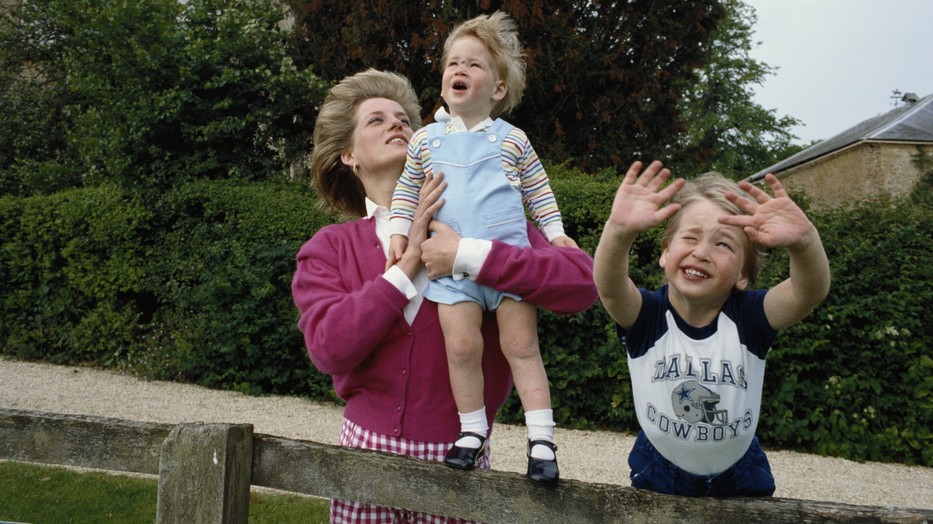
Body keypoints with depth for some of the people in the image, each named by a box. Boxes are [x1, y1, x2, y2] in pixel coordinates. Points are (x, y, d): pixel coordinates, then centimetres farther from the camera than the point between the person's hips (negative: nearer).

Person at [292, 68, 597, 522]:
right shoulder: (328, 248, 2)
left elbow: (581, 283, -15)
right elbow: (328, 347, -14)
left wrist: (468, 255, -22)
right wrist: (409, 259, -16)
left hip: (455, 459, -1)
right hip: (365, 450, 2)